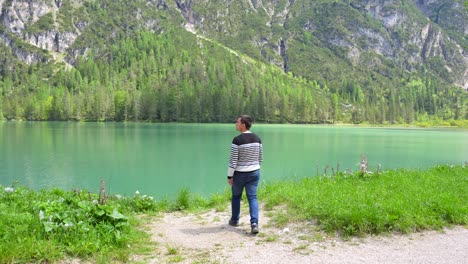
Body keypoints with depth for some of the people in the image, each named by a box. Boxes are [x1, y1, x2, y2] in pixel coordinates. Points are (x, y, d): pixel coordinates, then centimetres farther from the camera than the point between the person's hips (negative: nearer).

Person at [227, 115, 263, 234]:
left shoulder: (237, 140, -19)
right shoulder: (257, 139, -1)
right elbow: (260, 158, 6)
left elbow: (233, 160, -18)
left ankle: (235, 220, 34)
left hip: (240, 174, -4)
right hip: (254, 173, 4)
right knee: (252, 198, 5)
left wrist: (229, 176, -8)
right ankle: (254, 223, -11)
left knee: (236, 196, 18)